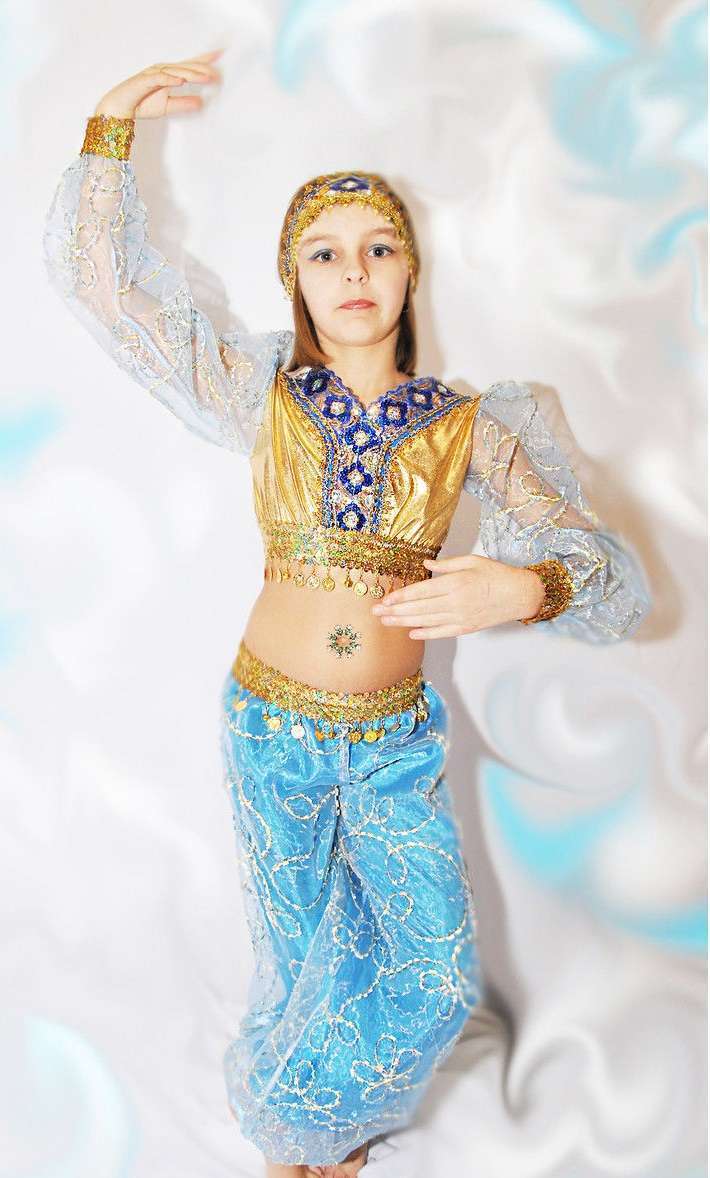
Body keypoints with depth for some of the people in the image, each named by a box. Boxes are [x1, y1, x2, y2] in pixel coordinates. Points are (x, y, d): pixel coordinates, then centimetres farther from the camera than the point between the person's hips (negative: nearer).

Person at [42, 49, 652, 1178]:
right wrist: (111, 126, -3)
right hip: (272, 728, 0)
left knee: (441, 972, 7)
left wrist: (522, 587, -30)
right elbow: (93, 272, 0)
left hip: (396, 741, 1)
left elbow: (617, 575, -10)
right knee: (298, 953, 15)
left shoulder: (469, 428, -6)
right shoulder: (262, 396, -3)